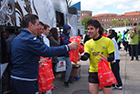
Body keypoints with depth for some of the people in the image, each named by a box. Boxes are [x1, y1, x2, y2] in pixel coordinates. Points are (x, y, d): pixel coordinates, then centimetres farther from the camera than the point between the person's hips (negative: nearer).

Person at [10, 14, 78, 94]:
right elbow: (48, 51, -23)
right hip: (26, 81, -9)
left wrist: (36, 62, 19)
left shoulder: (16, 39, 13)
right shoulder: (29, 39, -18)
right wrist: (68, 47, -15)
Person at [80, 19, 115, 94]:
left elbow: (112, 57, -7)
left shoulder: (107, 41, -5)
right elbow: (86, 56, -12)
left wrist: (106, 59, -29)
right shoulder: (88, 43, 2)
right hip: (93, 72, 2)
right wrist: (80, 57, -34)